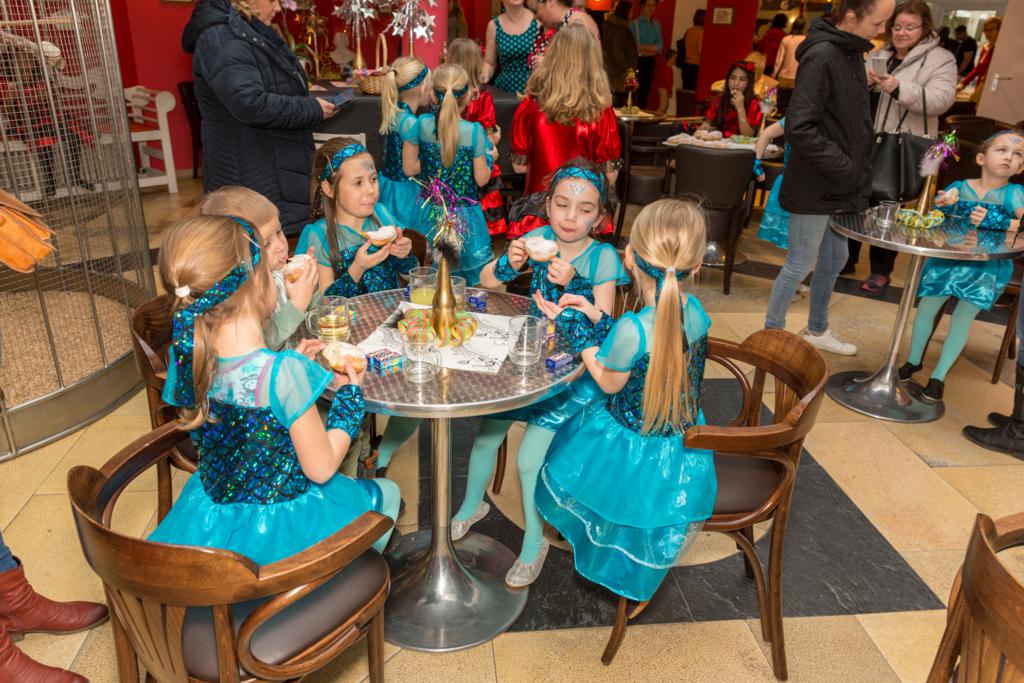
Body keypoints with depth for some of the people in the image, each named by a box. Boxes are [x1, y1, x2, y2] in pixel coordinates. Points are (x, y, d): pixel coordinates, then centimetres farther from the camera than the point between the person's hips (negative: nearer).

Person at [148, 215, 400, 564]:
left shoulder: (184, 355, -12)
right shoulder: (283, 372, -32)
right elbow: (320, 468, -22)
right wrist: (349, 392, -10)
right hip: (278, 526, -7)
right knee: (385, 493, 19)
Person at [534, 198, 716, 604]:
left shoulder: (633, 328, -34)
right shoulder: (694, 310, -14)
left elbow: (608, 382, -15)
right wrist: (596, 316, 1)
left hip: (633, 452, -6)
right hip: (683, 446, 6)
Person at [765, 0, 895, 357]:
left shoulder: (852, 52, 8)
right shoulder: (821, 56, -19)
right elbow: (799, 127, -25)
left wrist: (859, 172, 7)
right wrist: (844, 168, -18)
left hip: (838, 185, 9)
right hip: (814, 187, -9)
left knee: (834, 259, 18)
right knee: (801, 265, 2)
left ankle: (817, 330, 35)